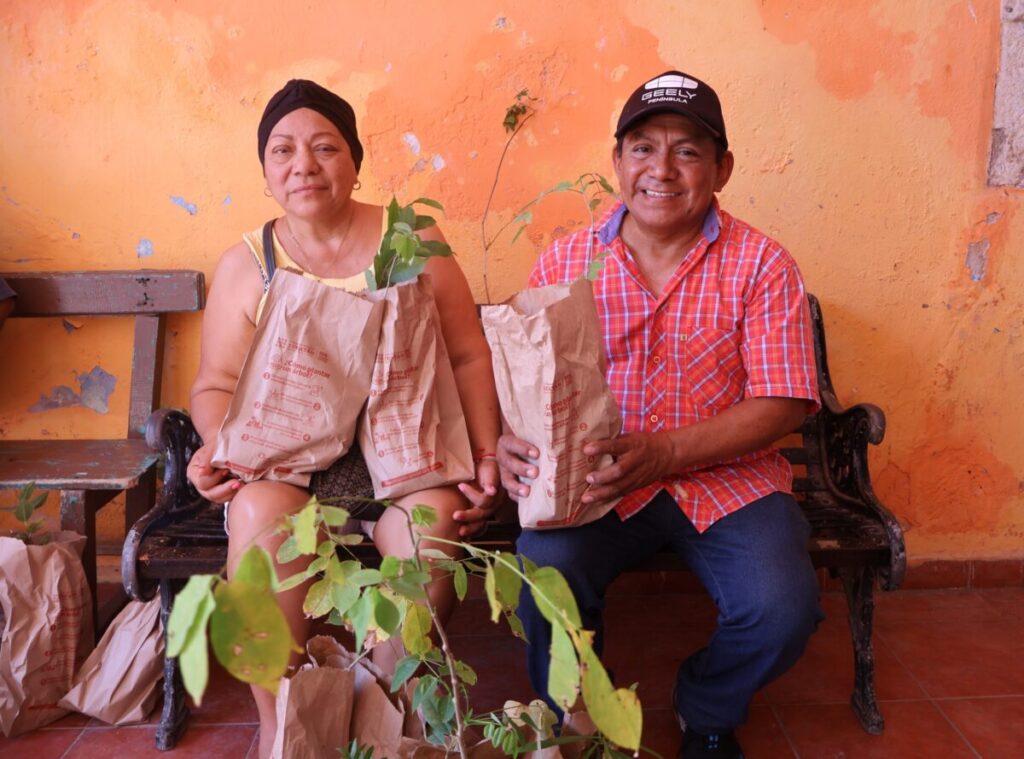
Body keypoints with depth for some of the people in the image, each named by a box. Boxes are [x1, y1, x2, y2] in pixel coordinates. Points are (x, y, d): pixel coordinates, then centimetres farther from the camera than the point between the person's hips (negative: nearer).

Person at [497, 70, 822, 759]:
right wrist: (511, 441, -22)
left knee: (782, 609, -22)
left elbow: (780, 405, -8)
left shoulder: (761, 265, -3)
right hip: (595, 481, 1)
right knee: (545, 571, -27)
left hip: (728, 477, 0)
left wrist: (664, 451, -22)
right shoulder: (566, 262, 2)